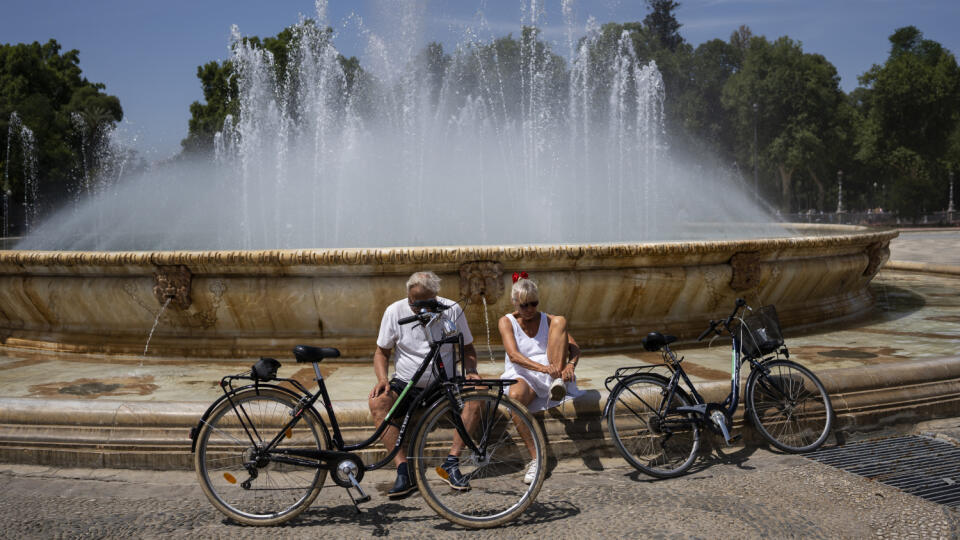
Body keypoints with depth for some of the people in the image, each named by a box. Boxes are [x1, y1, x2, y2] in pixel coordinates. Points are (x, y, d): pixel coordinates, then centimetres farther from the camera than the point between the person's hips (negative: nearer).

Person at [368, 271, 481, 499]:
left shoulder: (452, 310, -2)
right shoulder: (395, 311, -3)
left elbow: (467, 348, 8)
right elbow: (382, 351, 5)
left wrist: (471, 372, -12)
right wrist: (382, 379, -14)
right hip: (406, 386, 0)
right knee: (377, 401, -29)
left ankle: (451, 463, -22)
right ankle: (404, 471, -27)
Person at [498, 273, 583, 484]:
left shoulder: (549, 320, 11)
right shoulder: (506, 322, 3)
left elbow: (575, 348, 1)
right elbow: (513, 355, -14)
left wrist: (571, 365, -24)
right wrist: (543, 368, -32)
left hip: (551, 375, 2)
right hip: (523, 376, -2)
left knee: (560, 321, -14)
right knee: (515, 395, -41)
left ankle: (558, 383, -29)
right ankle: (535, 460, -34)